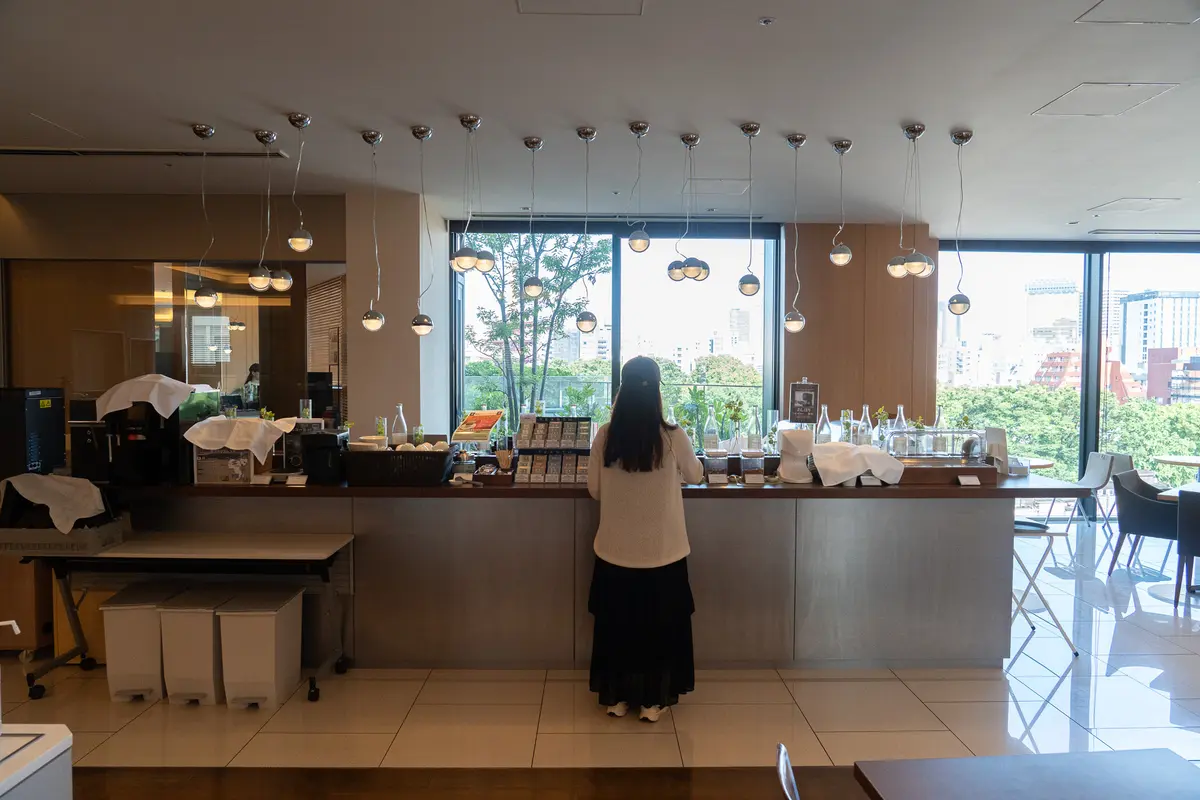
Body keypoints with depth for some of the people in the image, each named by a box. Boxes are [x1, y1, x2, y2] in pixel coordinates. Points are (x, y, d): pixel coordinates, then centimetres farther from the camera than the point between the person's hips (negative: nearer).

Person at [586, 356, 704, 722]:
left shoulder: (605, 436, -10)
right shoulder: (673, 437, -14)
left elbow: (594, 490, 1)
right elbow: (695, 475, 5)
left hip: (616, 550, 2)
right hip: (662, 551, -1)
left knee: (617, 624, 18)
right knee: (659, 626, 16)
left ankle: (617, 697, 30)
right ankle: (653, 701, 26)